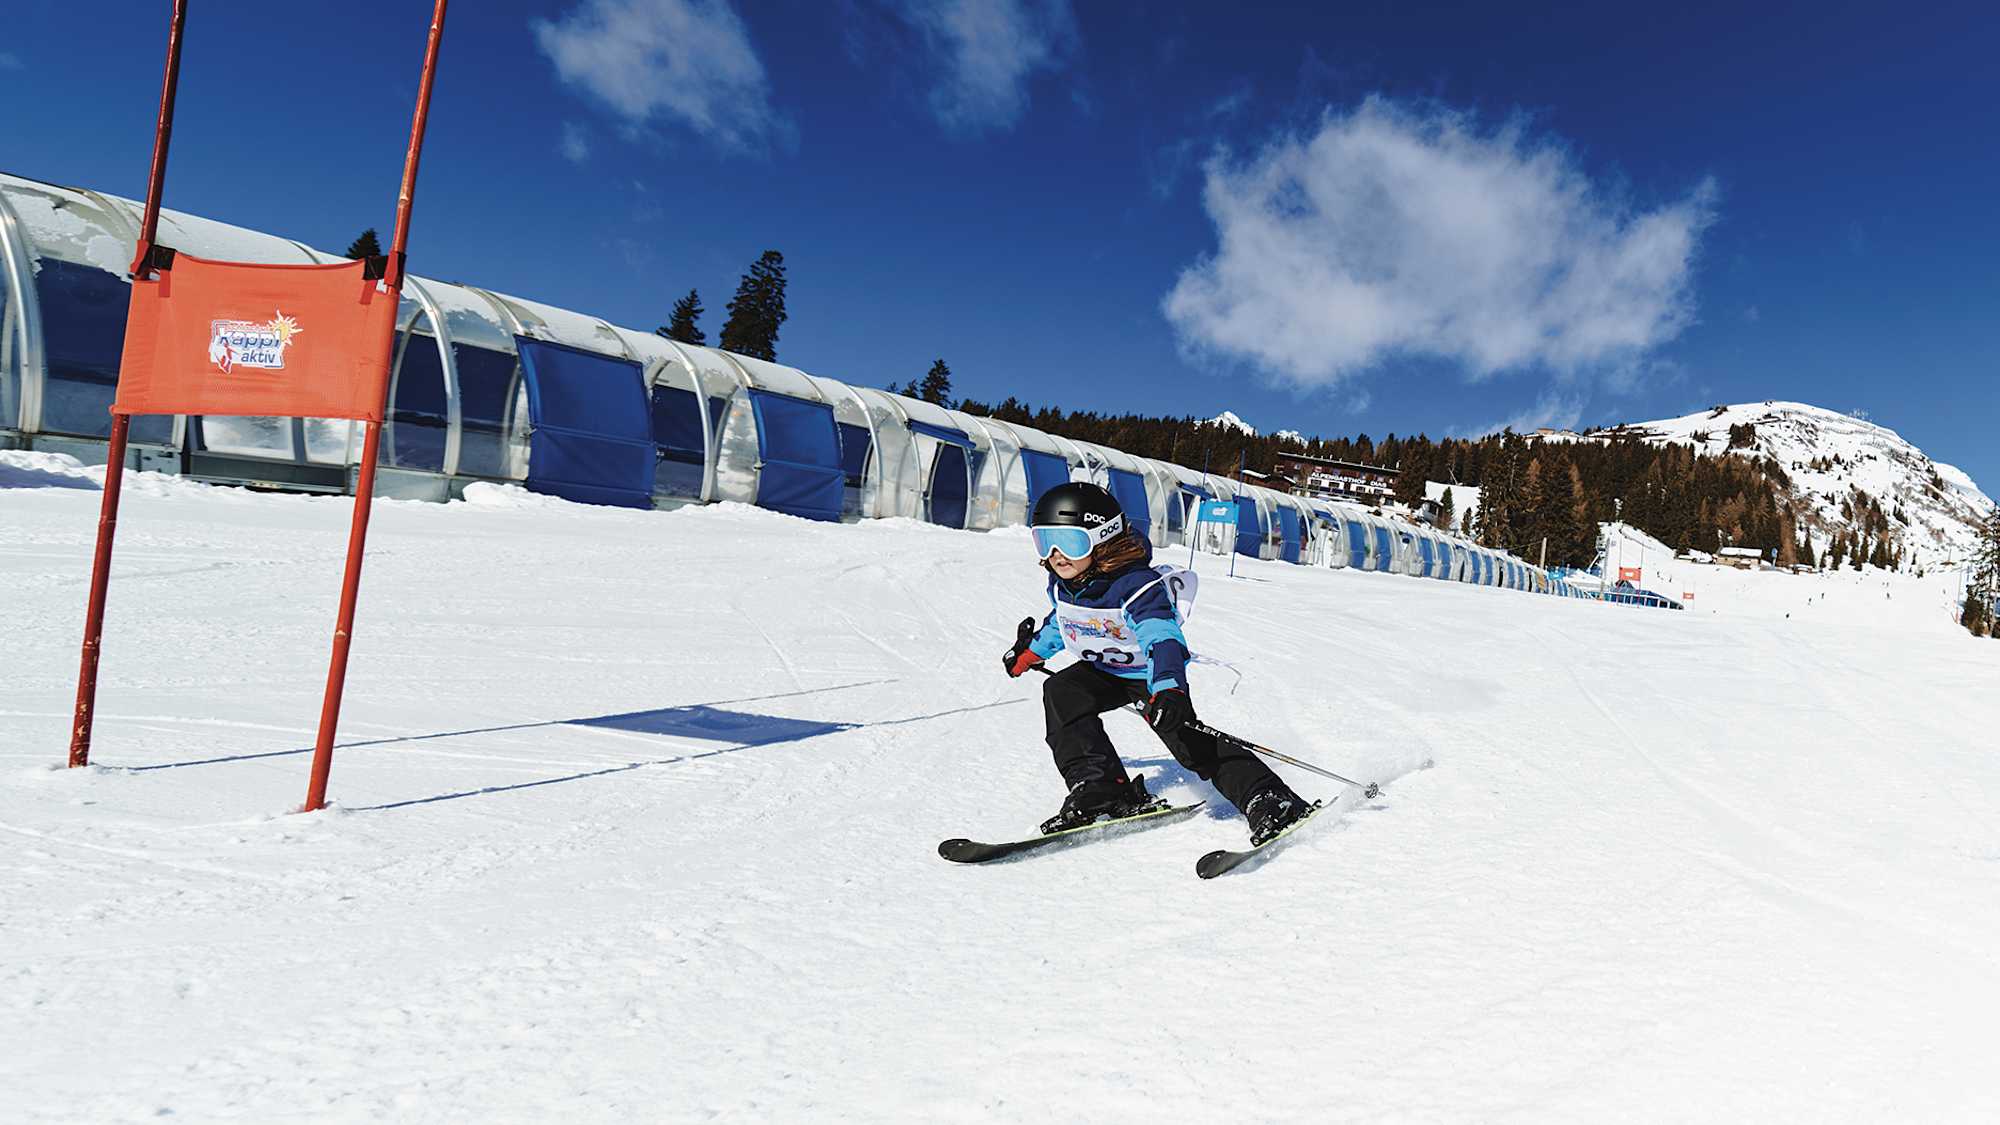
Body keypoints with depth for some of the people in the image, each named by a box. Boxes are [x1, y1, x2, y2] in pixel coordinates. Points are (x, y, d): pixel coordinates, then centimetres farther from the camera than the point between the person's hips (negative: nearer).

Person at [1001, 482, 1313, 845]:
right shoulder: (1062, 584, -8)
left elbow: (1163, 638, -45)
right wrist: (1029, 652, 29)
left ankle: (1270, 799, -16)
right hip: (1102, 671, 7)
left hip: (1153, 673, -6)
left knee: (1189, 739, -21)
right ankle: (1099, 789, -21)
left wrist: (1167, 690, -62)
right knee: (1060, 693, -20)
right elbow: (1060, 621, 16)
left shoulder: (1135, 585, -33)